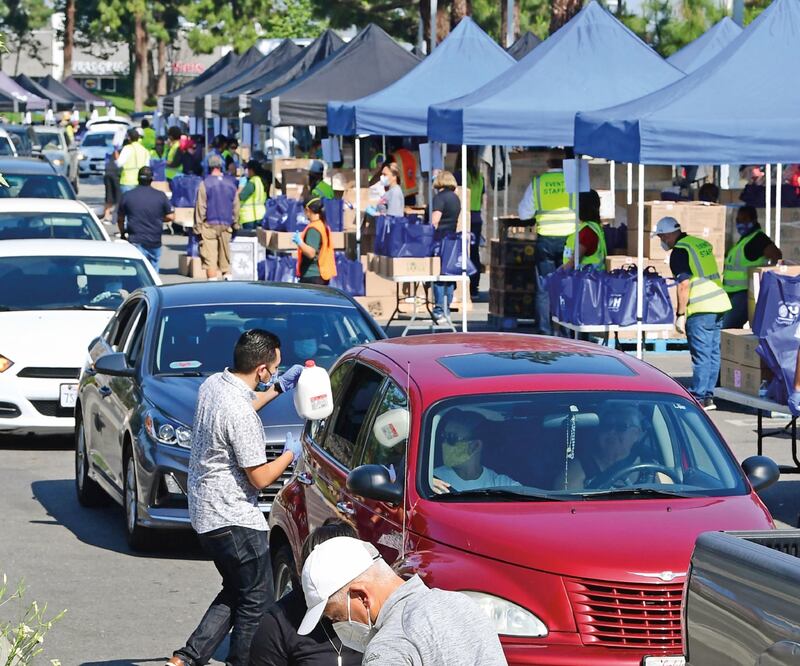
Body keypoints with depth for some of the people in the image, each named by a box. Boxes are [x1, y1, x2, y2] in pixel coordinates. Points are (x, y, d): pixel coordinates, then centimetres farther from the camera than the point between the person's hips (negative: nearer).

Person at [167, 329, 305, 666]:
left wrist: (278, 387, 26)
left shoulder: (213, 384, 3)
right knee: (257, 600, 3)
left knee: (235, 594, 18)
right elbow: (260, 477, -19)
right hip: (233, 519, -10)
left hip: (205, 512, 10)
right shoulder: (241, 415, -25)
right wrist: (290, 454, -1)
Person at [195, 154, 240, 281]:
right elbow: (236, 206, 12)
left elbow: (200, 207, -8)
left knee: (209, 257, -4)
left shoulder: (205, 184, -8)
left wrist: (198, 227, -3)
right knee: (225, 255, 14)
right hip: (226, 225, 4)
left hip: (209, 225, -4)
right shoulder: (231, 184, 5)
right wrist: (235, 224, 22)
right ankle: (227, 276, 10)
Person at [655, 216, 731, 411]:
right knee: (713, 352, 11)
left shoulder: (680, 251, -11)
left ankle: (698, 398, -2)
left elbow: (684, 285, -16)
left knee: (701, 354, -5)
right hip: (719, 303, 9)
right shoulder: (703, 244, 16)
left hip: (701, 308, -9)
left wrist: (680, 314, -14)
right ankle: (707, 396, 16)